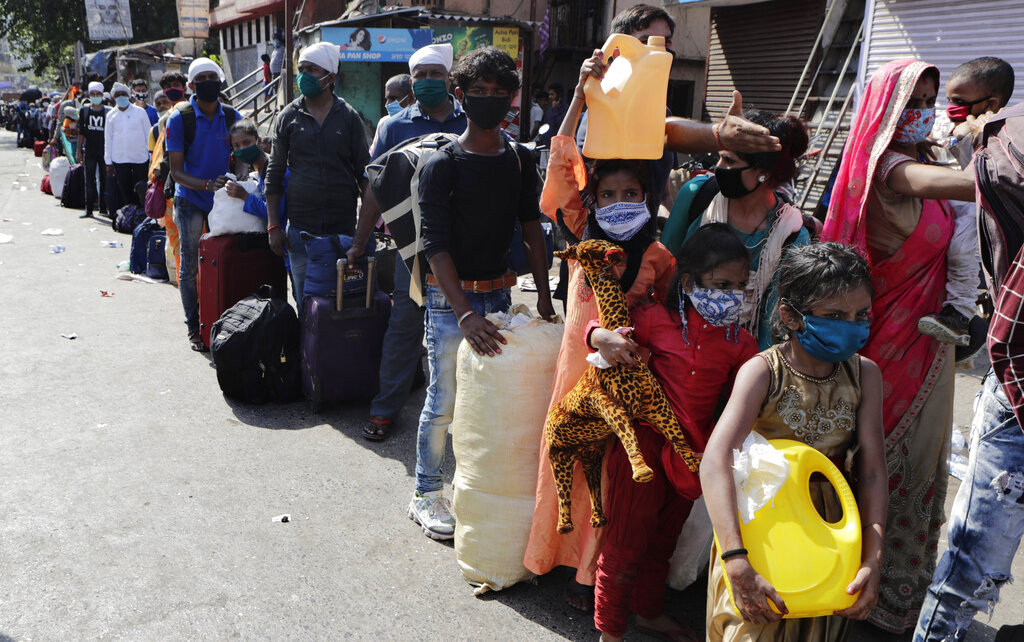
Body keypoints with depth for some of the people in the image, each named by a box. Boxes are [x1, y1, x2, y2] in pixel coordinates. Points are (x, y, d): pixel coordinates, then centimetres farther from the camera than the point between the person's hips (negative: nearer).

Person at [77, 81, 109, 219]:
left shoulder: (107, 112, 2)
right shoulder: (84, 111, 8)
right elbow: (81, 133, 10)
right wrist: (79, 151, 5)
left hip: (104, 151, -1)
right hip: (89, 151, 1)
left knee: (104, 180, 5)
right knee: (90, 181, 0)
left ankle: (103, 208, 15)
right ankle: (88, 209, 2)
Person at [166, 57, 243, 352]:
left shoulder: (232, 117, 2)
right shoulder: (179, 119, -8)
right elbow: (176, 172, -10)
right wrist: (208, 185, -25)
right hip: (191, 200, -3)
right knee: (190, 267, 2)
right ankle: (194, 328, 13)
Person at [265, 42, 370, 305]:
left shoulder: (348, 117, 5)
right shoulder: (288, 117, 6)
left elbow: (364, 173, 9)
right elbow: (274, 173, 7)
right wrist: (273, 225, 1)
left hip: (344, 225, 0)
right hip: (301, 226, 0)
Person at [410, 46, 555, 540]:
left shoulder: (520, 161, 7)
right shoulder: (442, 165, -9)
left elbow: (531, 228, 10)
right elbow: (435, 245, -15)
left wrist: (543, 294, 0)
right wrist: (466, 314, -25)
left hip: (499, 293, 5)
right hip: (449, 299, -4)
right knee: (444, 402, 1)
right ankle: (425, 495, 19)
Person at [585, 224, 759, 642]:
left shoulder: (740, 343, 0)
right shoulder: (656, 320, -11)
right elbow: (601, 326, -1)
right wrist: (603, 338, -23)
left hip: (693, 450, 5)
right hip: (643, 444, -4)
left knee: (664, 538, 23)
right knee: (625, 540, 5)